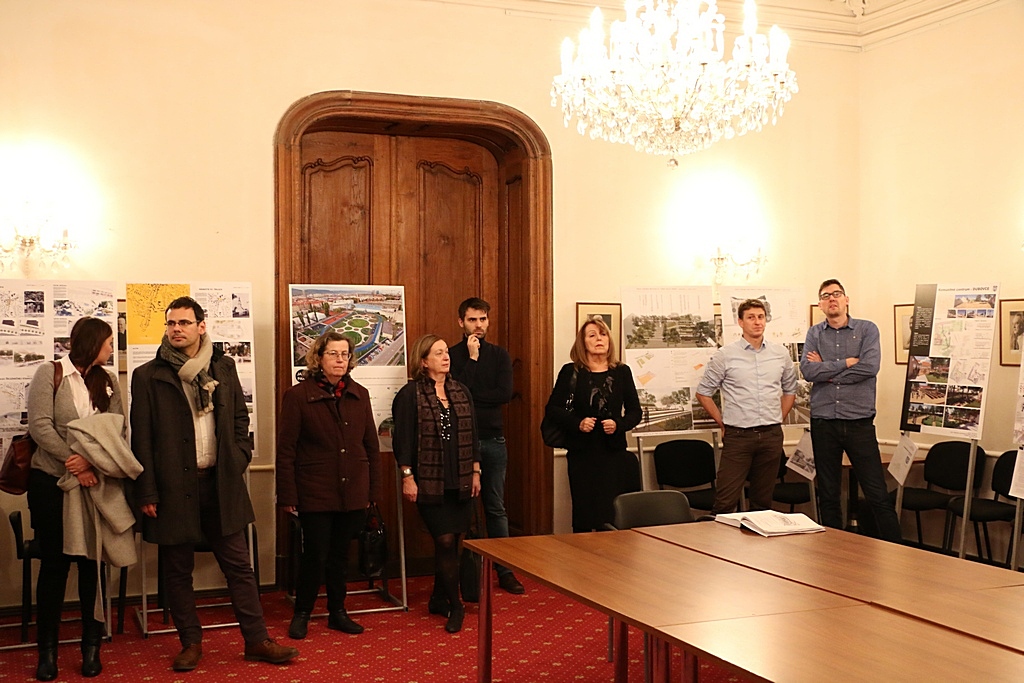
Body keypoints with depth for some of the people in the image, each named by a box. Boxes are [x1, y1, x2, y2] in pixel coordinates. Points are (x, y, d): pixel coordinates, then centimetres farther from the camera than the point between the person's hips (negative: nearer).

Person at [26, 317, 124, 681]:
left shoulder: (108, 382, 9)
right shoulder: (49, 374, -3)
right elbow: (40, 425, -12)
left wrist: (90, 460, -18)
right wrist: (74, 465, -17)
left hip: (95, 482, 3)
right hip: (51, 482, -3)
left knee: (93, 564, 4)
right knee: (54, 564, 4)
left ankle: (91, 645, 14)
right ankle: (47, 648, 13)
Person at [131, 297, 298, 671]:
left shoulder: (223, 366, 7)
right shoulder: (148, 376, -2)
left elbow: (240, 418, 16)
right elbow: (141, 439, -3)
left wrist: (238, 459, 3)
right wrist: (147, 493, -7)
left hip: (220, 483, 2)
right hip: (174, 486, -2)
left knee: (238, 565, 6)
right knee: (178, 570, 8)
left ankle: (257, 640, 13)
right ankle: (191, 643, 22)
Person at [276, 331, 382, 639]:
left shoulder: (359, 394, 7)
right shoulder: (298, 396, -6)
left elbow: (371, 445, 11)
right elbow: (285, 450, -6)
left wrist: (373, 488, 8)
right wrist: (288, 495, -9)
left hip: (352, 494, 4)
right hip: (315, 494, -4)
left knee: (340, 555, 13)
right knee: (316, 555, 0)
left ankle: (338, 611, 27)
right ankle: (302, 612, 20)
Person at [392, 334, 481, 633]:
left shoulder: (461, 391, 11)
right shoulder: (411, 394, -6)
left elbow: (472, 434, 14)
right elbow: (403, 439, -8)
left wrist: (476, 472, 10)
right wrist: (407, 477, -11)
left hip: (460, 482, 5)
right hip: (430, 482, -5)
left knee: (453, 541, 8)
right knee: (445, 541, -5)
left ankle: (439, 599, 23)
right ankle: (455, 606, 6)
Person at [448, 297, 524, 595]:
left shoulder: (499, 355, 7)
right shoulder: (452, 355, 0)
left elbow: (505, 393, -7)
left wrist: (469, 396, -11)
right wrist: (472, 358, -14)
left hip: (493, 439, 2)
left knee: (496, 507, 8)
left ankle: (504, 570, 14)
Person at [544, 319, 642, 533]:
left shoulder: (622, 372, 7)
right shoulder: (570, 372, 2)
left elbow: (636, 411, 9)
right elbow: (552, 408, 2)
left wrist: (618, 424, -11)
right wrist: (577, 423, -13)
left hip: (614, 451, 1)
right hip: (581, 453, -1)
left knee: (611, 515, -2)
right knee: (583, 514, 3)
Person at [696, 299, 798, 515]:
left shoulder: (781, 353, 8)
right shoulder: (724, 355, -2)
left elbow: (790, 390, 21)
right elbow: (703, 392, 4)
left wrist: (779, 419, 12)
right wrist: (723, 423, 3)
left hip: (771, 436, 3)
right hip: (738, 436, -3)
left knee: (763, 501, 11)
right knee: (725, 502, -8)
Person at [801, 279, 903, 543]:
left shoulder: (867, 329, 3)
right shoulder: (814, 334, 8)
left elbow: (870, 367, -14)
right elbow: (807, 371, -8)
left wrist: (826, 371, -7)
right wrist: (846, 363, -10)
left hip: (859, 422, -2)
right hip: (823, 423, 2)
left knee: (878, 495, -2)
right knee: (828, 497, 10)